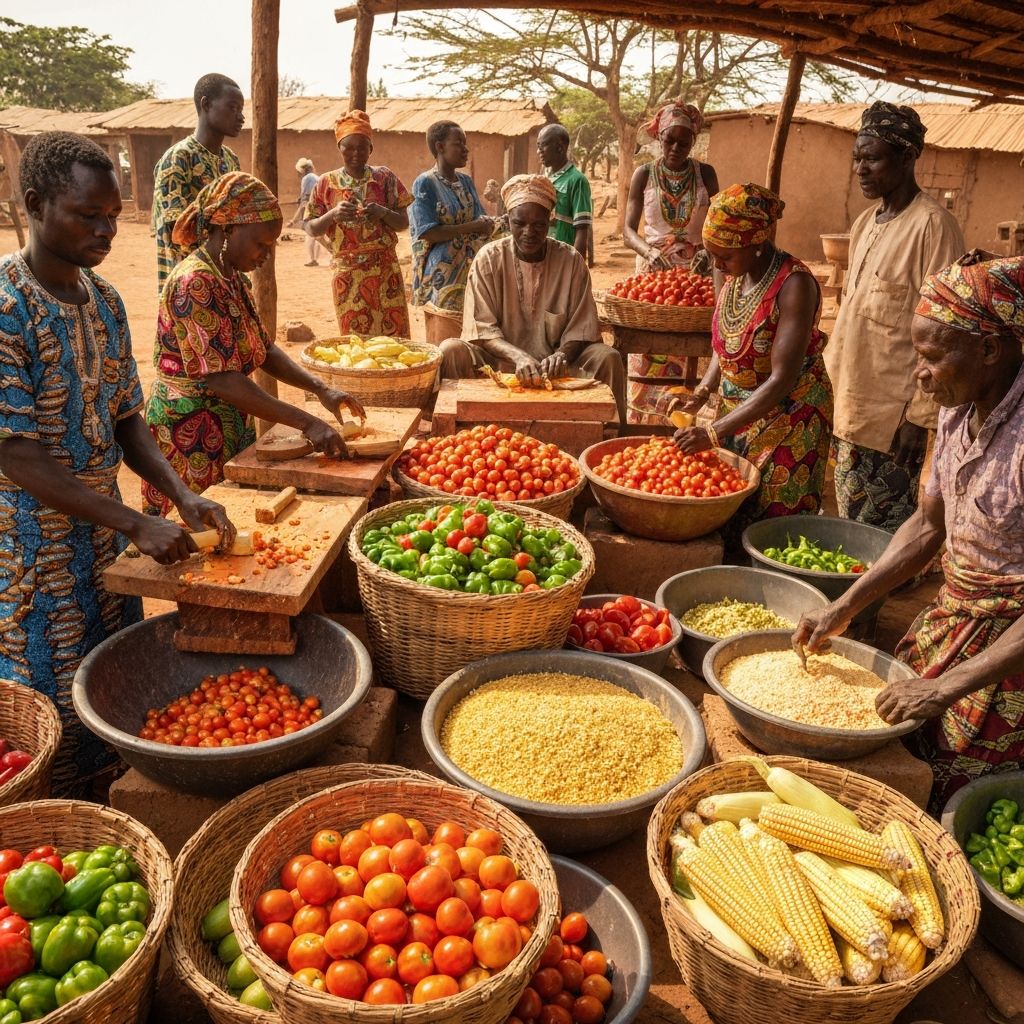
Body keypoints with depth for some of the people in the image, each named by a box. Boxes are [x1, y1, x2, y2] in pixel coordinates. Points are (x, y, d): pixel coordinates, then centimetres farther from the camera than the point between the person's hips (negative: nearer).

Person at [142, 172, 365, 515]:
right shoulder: (194, 283, -21)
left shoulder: (235, 278, 8)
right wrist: (307, 423, -29)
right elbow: (223, 380, -27)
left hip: (230, 428, 9)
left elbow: (264, 349, 12)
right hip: (191, 435, -9)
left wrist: (321, 389, -2)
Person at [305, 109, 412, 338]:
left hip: (386, 270, 0)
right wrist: (333, 215, -15)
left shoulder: (385, 178, 5)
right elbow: (311, 229, 3)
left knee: (394, 335, -2)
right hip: (348, 273, 0)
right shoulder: (327, 183, 4)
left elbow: (404, 223, 5)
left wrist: (383, 212, -15)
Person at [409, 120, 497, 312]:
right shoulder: (425, 183, -9)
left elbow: (478, 218, 12)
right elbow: (428, 233, -17)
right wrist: (473, 227, -19)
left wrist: (487, 224, -13)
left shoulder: (466, 181, 11)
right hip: (441, 272, -6)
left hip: (469, 268, 6)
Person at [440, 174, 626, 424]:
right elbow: (482, 329, -9)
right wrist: (518, 356, -28)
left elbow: (581, 330, -2)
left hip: (552, 366, 1)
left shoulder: (571, 261, -1)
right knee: (450, 350, -28)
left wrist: (562, 355, -25)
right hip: (499, 360, -1)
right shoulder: (488, 259, -3)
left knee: (608, 357, -23)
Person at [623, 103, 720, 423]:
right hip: (652, 269, 0)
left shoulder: (705, 174, 4)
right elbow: (628, 230, -4)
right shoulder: (644, 174, 2)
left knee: (682, 356, 1)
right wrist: (649, 252, -24)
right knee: (647, 359, -3)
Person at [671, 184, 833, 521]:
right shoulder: (735, 277, 0)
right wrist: (702, 391, -4)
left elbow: (782, 380, -28)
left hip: (786, 419, -7)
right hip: (736, 411, 7)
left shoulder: (793, 284, -22)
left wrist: (714, 432, -30)